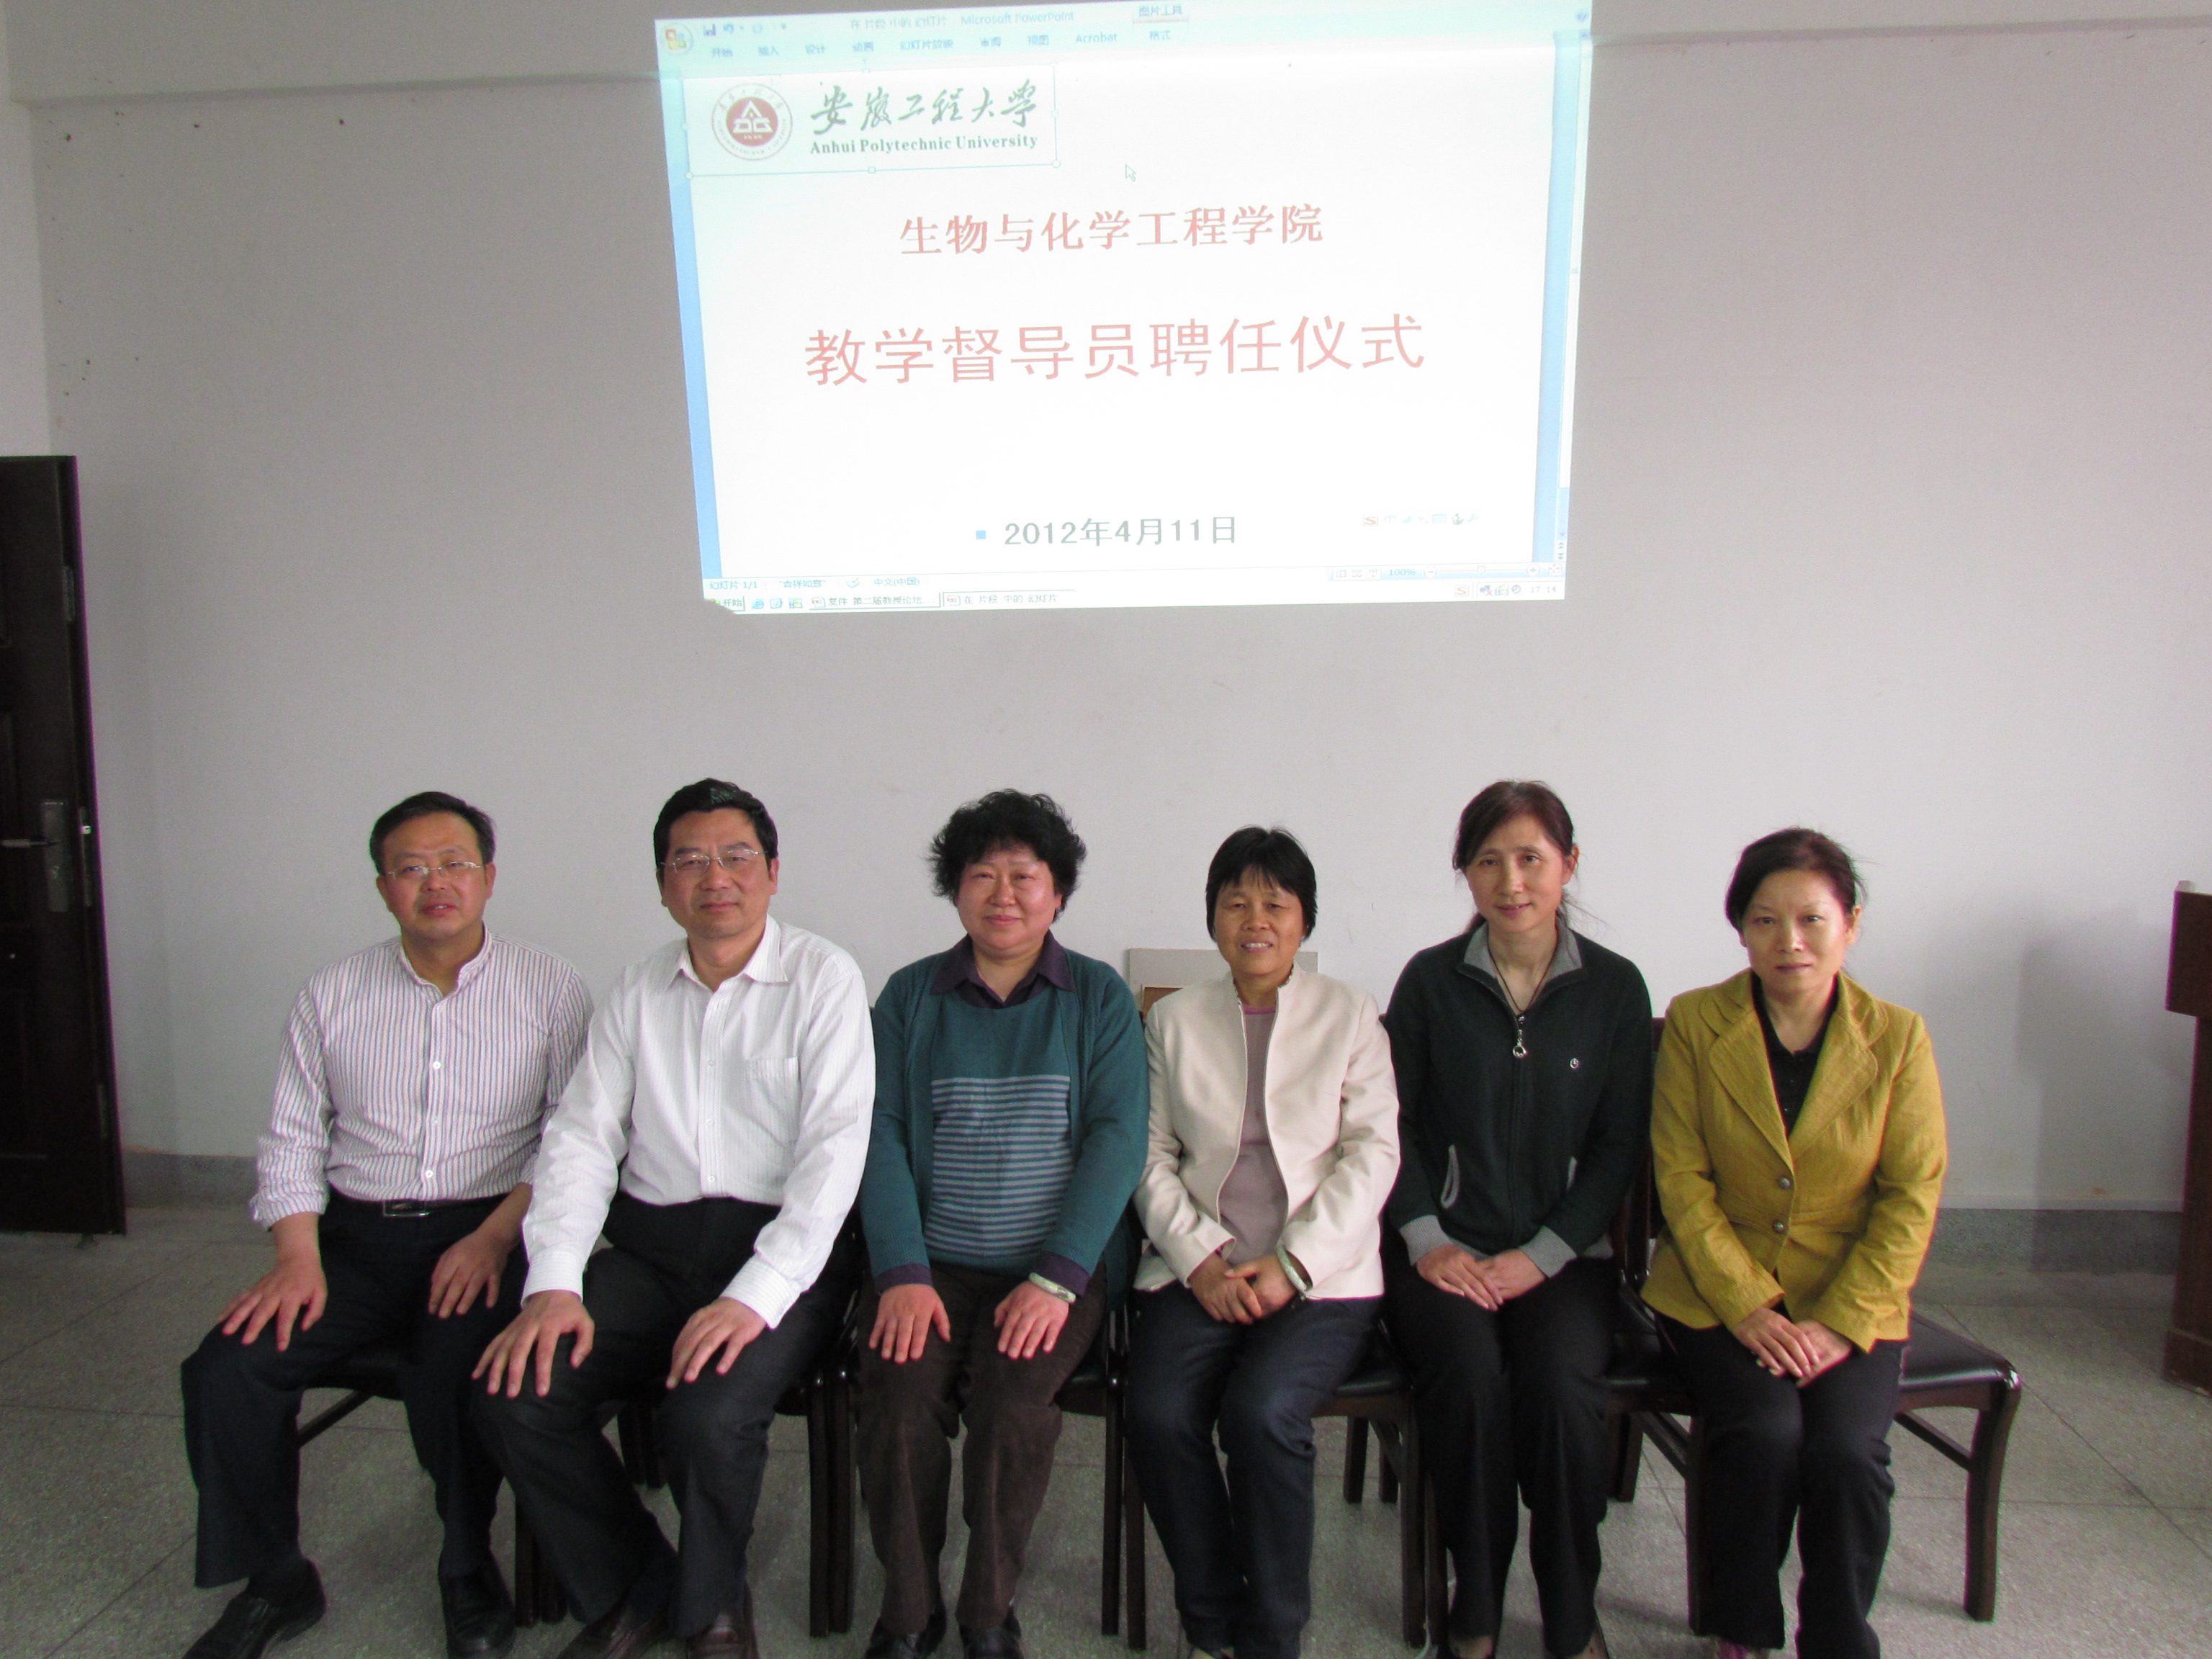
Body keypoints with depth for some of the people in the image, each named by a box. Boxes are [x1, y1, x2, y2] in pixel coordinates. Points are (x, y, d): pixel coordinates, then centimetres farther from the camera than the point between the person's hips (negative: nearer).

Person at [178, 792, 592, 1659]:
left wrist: (496, 1236, -17)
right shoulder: (333, 995, 11)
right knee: (227, 1369, -17)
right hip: (356, 1235, 4)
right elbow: (293, 1140, 10)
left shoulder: (549, 990, 2)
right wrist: (299, 1255, -5)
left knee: (455, 1368, -30)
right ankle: (275, 1582, 9)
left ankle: (468, 1572, -1)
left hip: (485, 1234, -3)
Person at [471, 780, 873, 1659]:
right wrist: (553, 1284, -7)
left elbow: (834, 1152, -12)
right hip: (649, 1248, 5)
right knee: (516, 1394, -14)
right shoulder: (640, 989, 12)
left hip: (780, 1251, -5)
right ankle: (629, 1588, 12)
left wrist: (755, 1296, -22)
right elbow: (582, 1137, 8)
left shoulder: (823, 978, -4)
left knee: (709, 1415, -28)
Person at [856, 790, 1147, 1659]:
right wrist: (902, 1275, -12)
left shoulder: (1099, 997, 5)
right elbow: (881, 1137, 1)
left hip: (1060, 1264, -1)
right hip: (931, 1260, 1)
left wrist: (1057, 1278, -15)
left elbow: (1117, 1138, -4)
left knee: (1012, 1396, -26)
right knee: (898, 1395, -23)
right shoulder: (910, 996, 9)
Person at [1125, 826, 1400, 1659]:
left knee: (1261, 1411, -28)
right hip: (1197, 1270, 2)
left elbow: (1373, 1151, 0)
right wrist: (1199, 1261, -8)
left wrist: (1291, 1264, -11)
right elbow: (1151, 1156, 8)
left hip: (1321, 1277, -2)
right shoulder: (1173, 1018, 12)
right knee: (1158, 1415, -23)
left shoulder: (1349, 1014, 7)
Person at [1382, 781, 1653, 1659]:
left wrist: (1539, 1256, -8)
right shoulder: (1431, 979, 2)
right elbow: (1390, 1123, 4)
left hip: (1562, 1250, 0)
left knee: (1561, 1384, -27)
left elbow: (1621, 1144, 2)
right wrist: (1427, 1240, -8)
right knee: (1468, 1374, -27)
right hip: (1447, 1247, 0)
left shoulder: (1614, 987, 2)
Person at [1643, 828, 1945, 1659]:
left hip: (1851, 1304, 1)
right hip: (1719, 1296, -1)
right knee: (1765, 1432, -24)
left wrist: (1841, 1323, -11)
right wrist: (1750, 1308, -14)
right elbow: (1681, 1179, -5)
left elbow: (1912, 1197, -2)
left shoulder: (1897, 1037, -1)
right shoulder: (1694, 1022, -4)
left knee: (1847, 1449, -23)